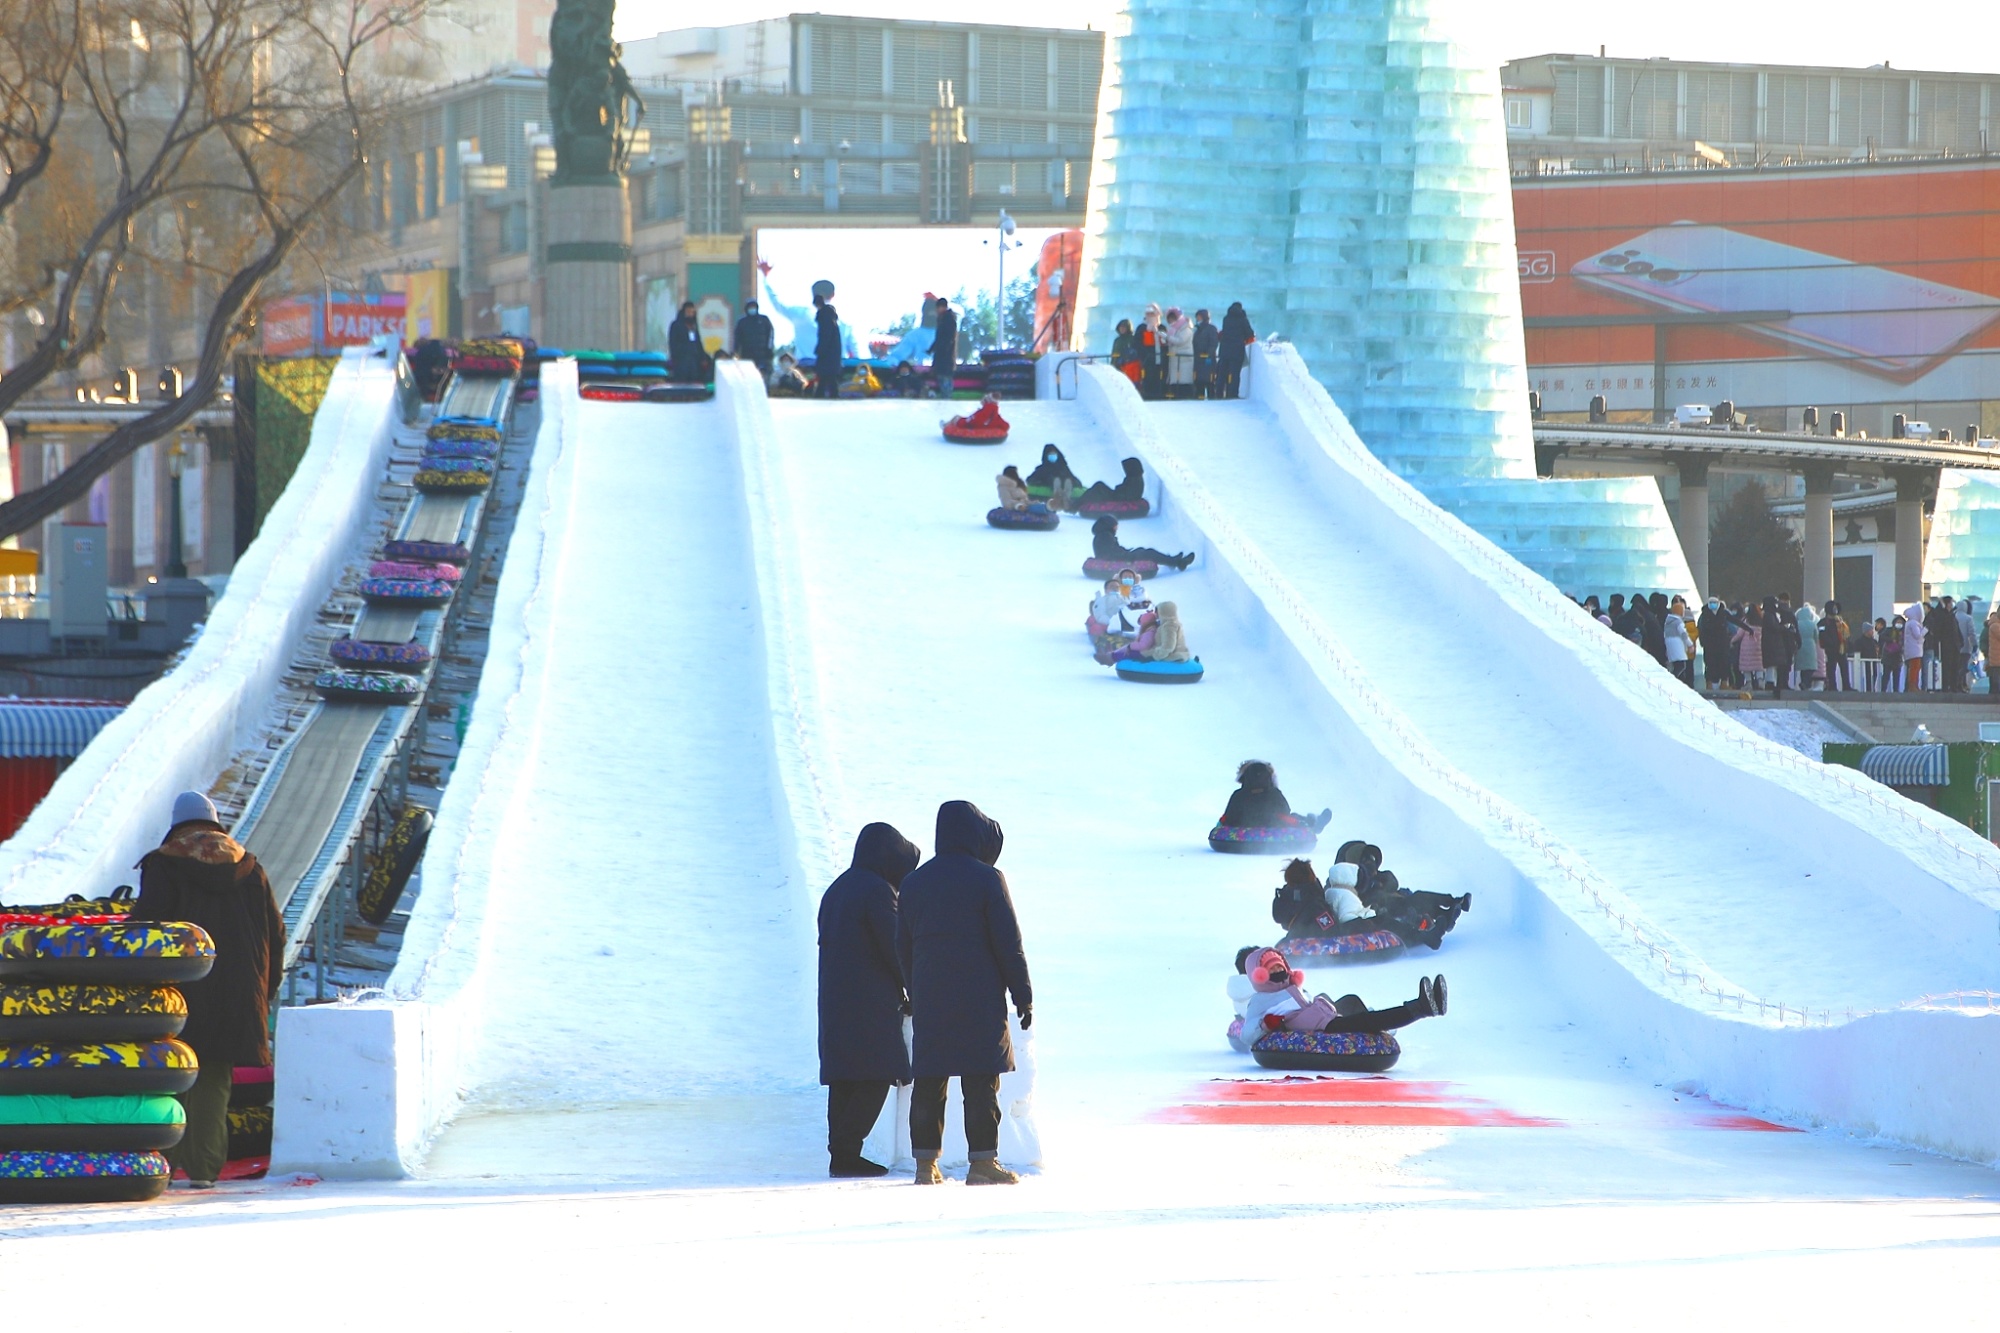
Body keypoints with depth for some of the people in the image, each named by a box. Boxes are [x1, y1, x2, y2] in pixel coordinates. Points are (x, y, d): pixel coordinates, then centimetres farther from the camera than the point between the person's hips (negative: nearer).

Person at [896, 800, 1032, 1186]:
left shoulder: (914, 882, 9)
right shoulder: (987, 880, -7)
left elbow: (903, 946, 14)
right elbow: (1009, 944, -7)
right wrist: (1024, 997, 0)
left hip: (929, 1000, 5)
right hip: (980, 1001, -5)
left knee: (929, 1082, 6)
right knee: (981, 1082, -3)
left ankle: (926, 1164, 6)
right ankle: (983, 1162, -5)